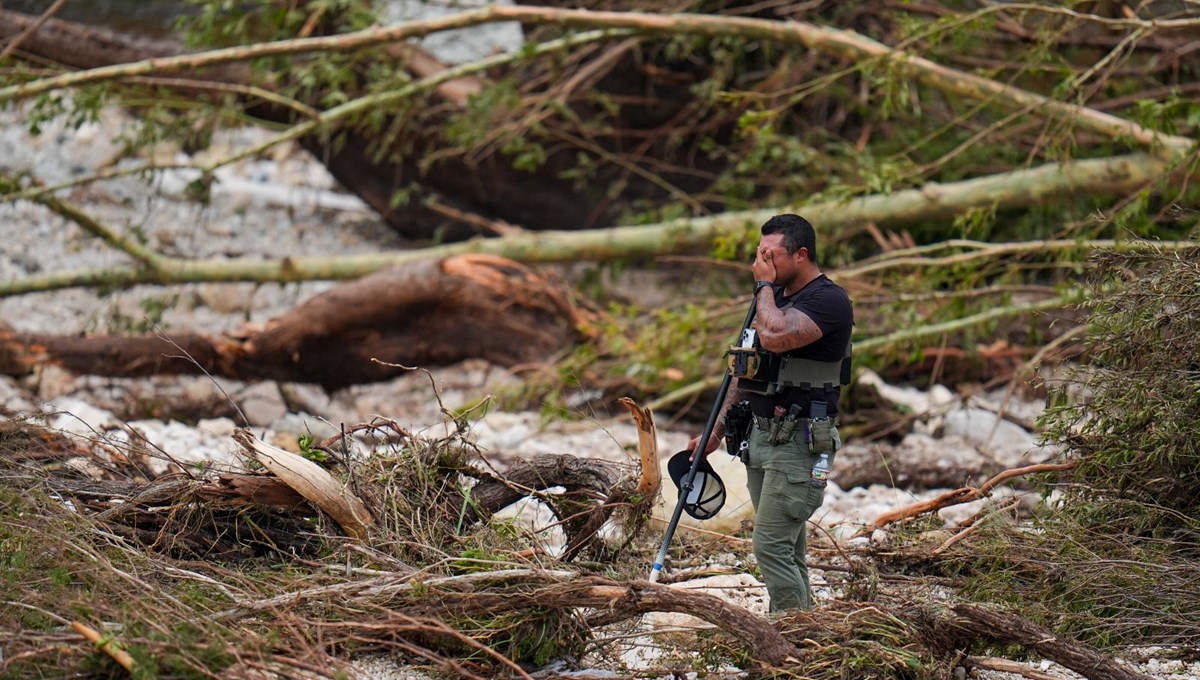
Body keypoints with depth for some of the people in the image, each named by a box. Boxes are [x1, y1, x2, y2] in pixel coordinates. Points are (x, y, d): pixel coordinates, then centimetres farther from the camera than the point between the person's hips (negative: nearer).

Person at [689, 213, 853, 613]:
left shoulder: (828, 301, -13)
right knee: (787, 552, 10)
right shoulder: (777, 298, 16)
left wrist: (765, 285, -14)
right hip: (762, 435, 9)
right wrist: (716, 430, 20)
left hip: (799, 443, -9)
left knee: (772, 547, -14)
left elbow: (775, 336, -31)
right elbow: (745, 370, 23)